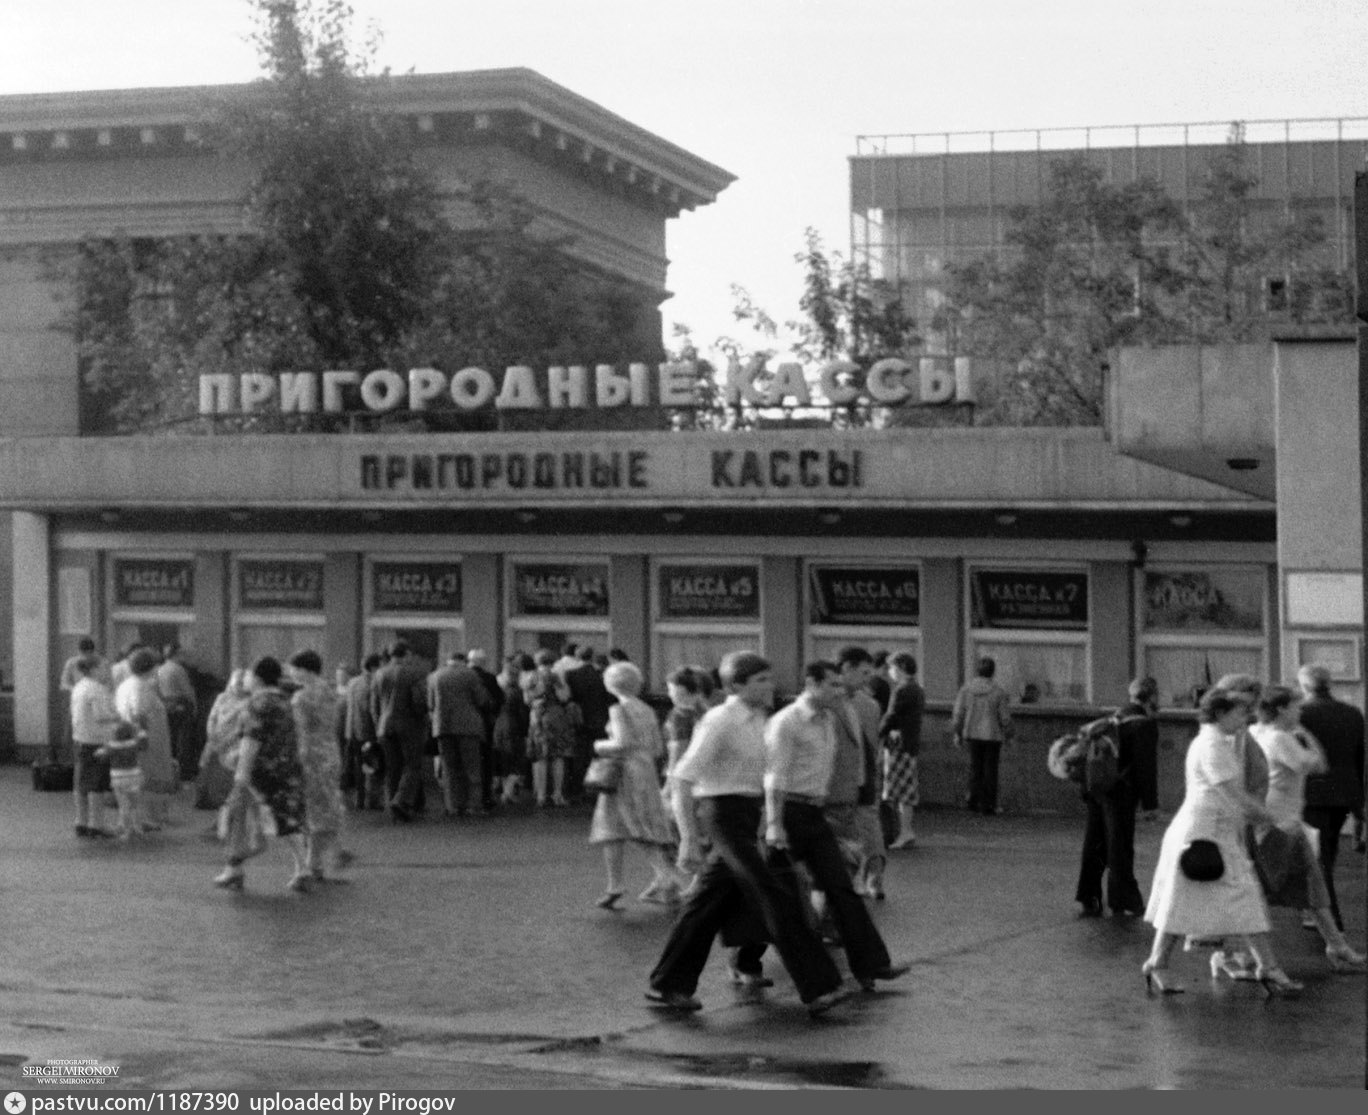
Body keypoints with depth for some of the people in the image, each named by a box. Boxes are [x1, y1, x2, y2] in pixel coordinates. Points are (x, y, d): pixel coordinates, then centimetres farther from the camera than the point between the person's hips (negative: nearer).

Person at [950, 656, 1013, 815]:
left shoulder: (965, 689, -6)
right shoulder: (998, 692, -12)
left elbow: (958, 714, -4)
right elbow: (1005, 717, -7)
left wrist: (957, 734, 6)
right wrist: (1008, 735, 7)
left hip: (972, 734, 2)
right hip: (993, 736, -2)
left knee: (975, 766, 19)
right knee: (990, 770, 8)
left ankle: (974, 799, 15)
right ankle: (987, 806, 8)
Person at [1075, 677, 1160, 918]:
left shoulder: (1116, 717, 16)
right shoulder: (1145, 724, -9)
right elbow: (1146, 765, -14)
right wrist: (1150, 803, -10)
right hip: (1120, 791, -8)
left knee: (1094, 845, 10)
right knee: (1119, 846, 1)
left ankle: (1089, 900, 12)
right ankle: (1120, 902, 7)